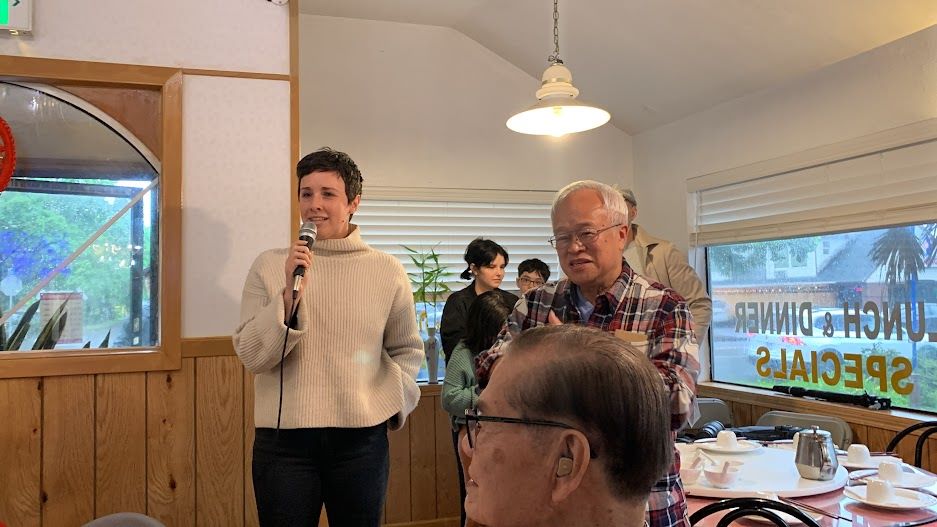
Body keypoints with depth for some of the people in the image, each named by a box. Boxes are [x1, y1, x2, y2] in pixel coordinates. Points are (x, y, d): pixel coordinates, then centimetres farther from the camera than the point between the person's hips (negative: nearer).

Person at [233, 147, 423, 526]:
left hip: (362, 437, 1)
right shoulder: (269, 265, 0)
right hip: (283, 437, -1)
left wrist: (393, 402, -1)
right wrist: (289, 293, -17)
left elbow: (406, 350, 12)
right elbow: (251, 356, -5)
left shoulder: (387, 271, 2)